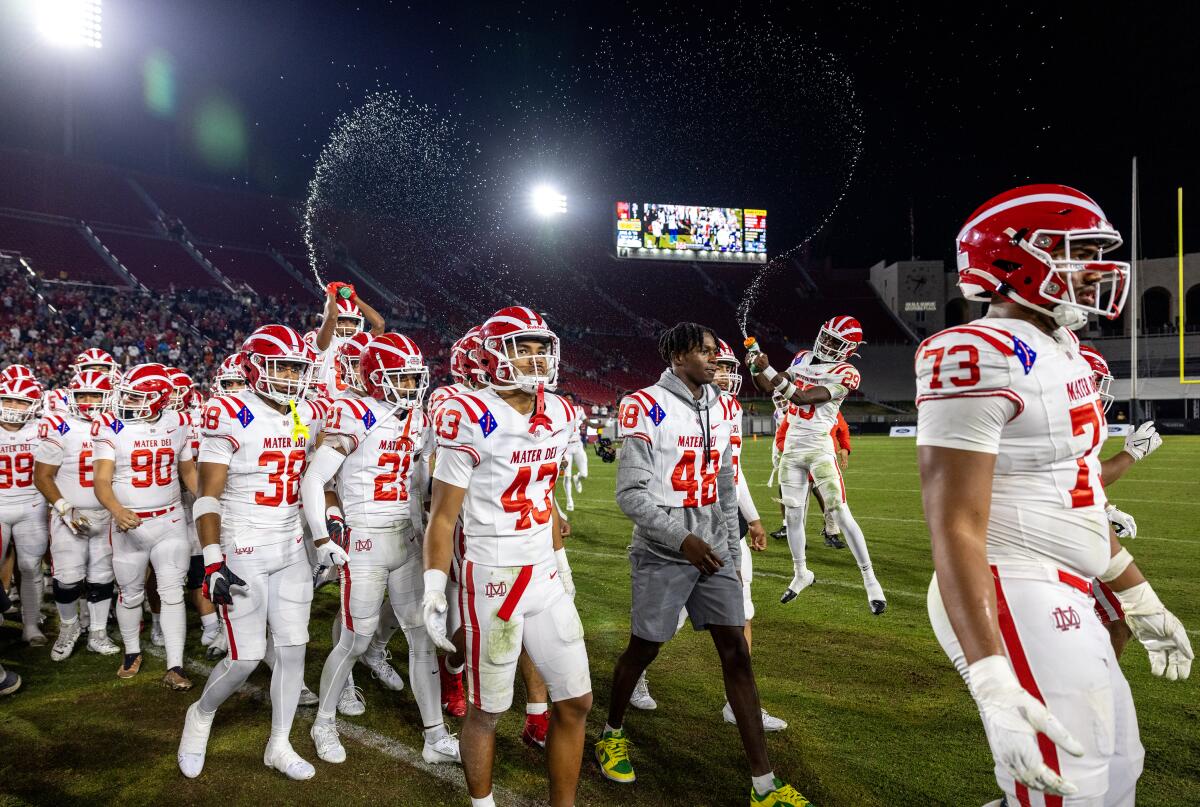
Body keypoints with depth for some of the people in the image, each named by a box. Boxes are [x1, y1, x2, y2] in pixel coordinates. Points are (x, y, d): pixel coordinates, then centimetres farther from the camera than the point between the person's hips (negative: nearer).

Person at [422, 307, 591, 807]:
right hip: (493, 578, -6)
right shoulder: (472, 418, -14)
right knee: (487, 710, 9)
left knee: (576, 701, 11)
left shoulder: (557, 414, 6)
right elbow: (443, 515, -10)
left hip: (546, 576, 7)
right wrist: (434, 588, -14)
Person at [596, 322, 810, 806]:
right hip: (662, 555, -6)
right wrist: (682, 539, -21)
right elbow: (631, 493, -16)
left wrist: (732, 552, 14)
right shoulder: (648, 408, -13)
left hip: (712, 551, 6)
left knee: (736, 653, 3)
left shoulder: (719, 409, 9)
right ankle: (612, 732, 38)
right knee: (644, 649, 9)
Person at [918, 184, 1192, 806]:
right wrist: (992, 683, -31)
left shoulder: (1064, 355, 11)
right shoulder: (980, 357, -21)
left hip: (1063, 602, 10)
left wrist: (1141, 600, 25)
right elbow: (954, 529, -25)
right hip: (1015, 602, -10)